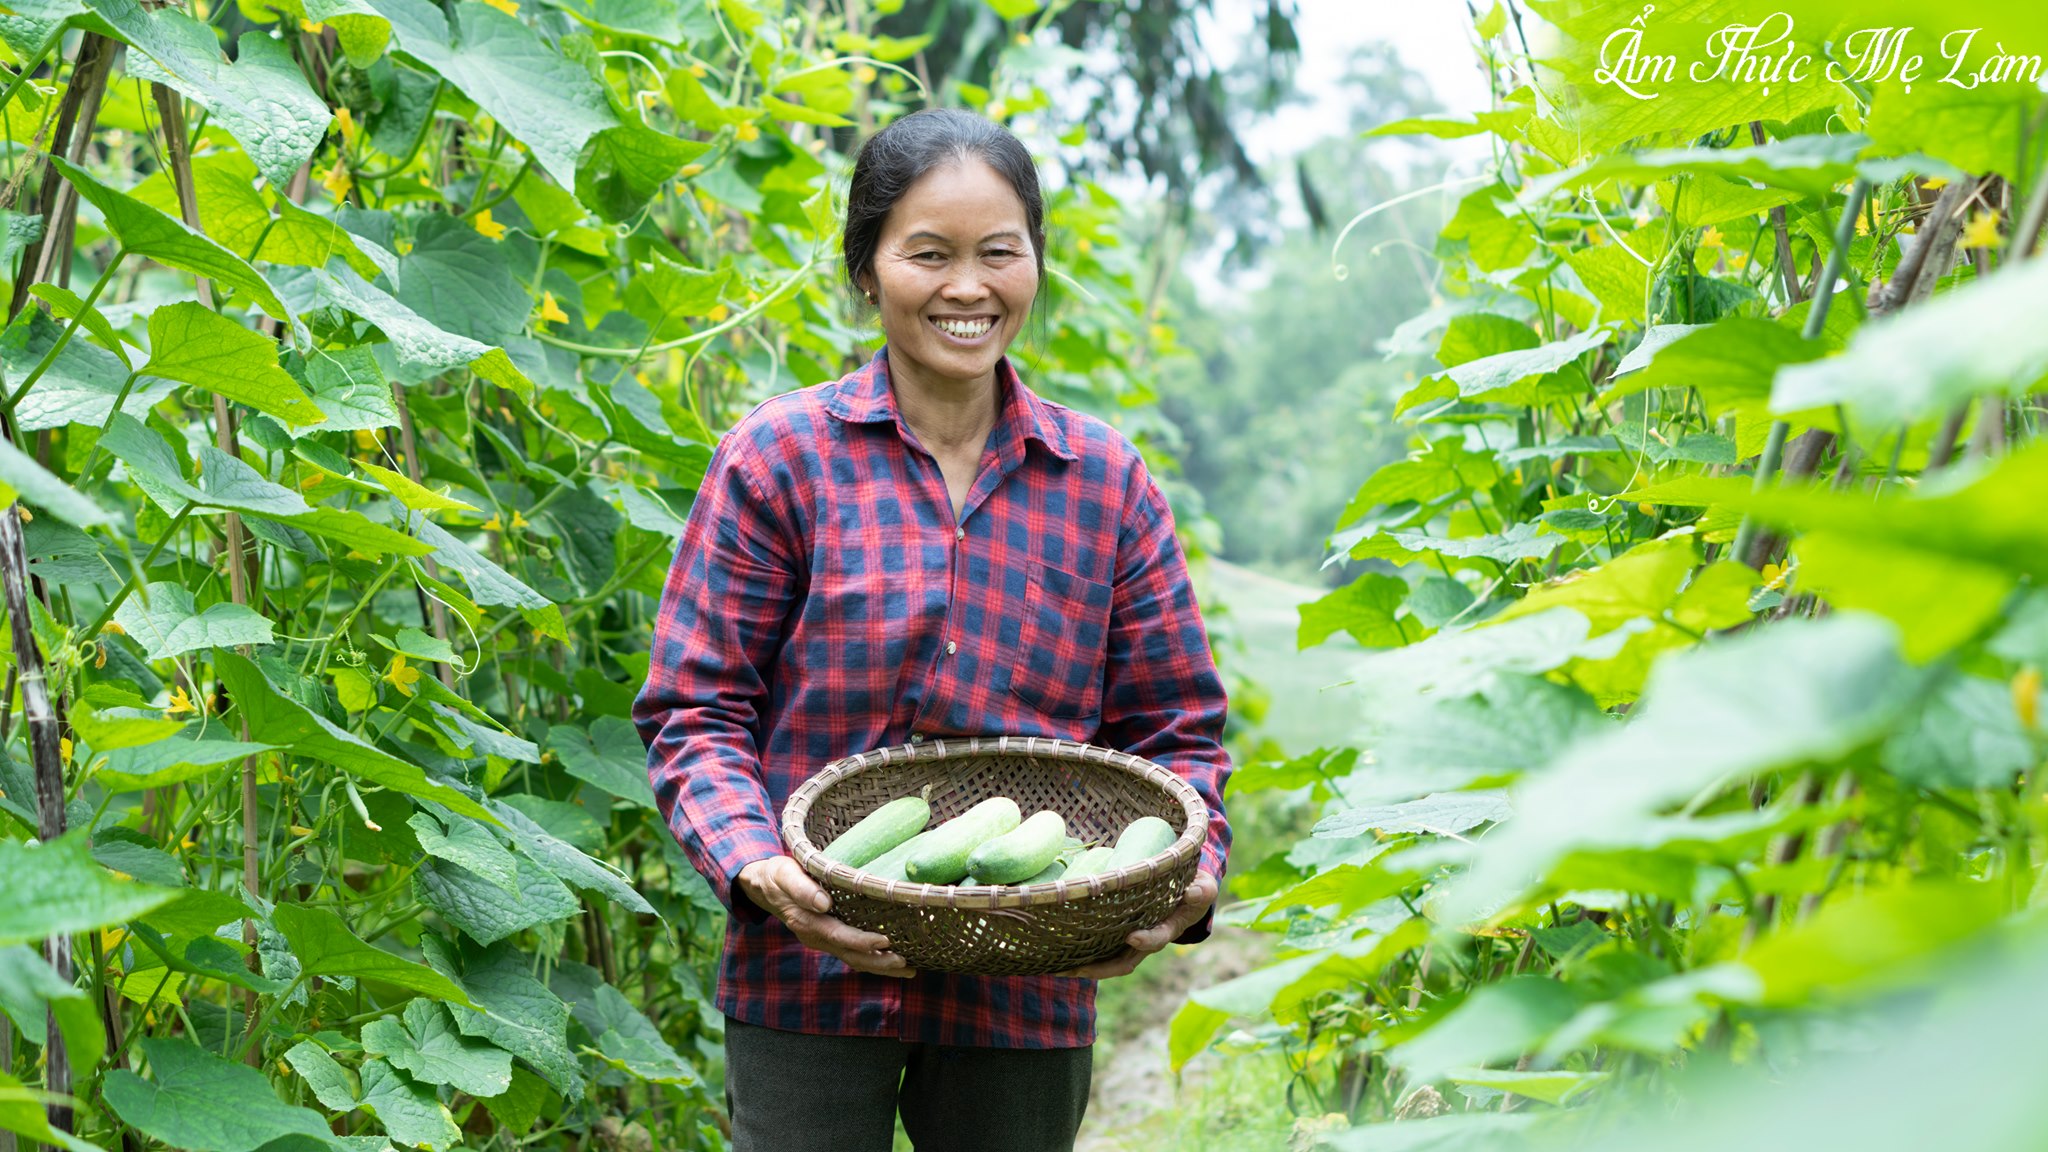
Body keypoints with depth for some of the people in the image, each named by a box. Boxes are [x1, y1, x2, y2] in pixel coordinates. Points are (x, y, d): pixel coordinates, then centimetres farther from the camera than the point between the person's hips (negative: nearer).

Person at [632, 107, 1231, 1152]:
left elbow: (1173, 730, 6)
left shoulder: (1107, 482, 5)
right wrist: (755, 866, -20)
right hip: (812, 976, -2)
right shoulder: (779, 459, -3)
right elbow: (696, 708, -3)